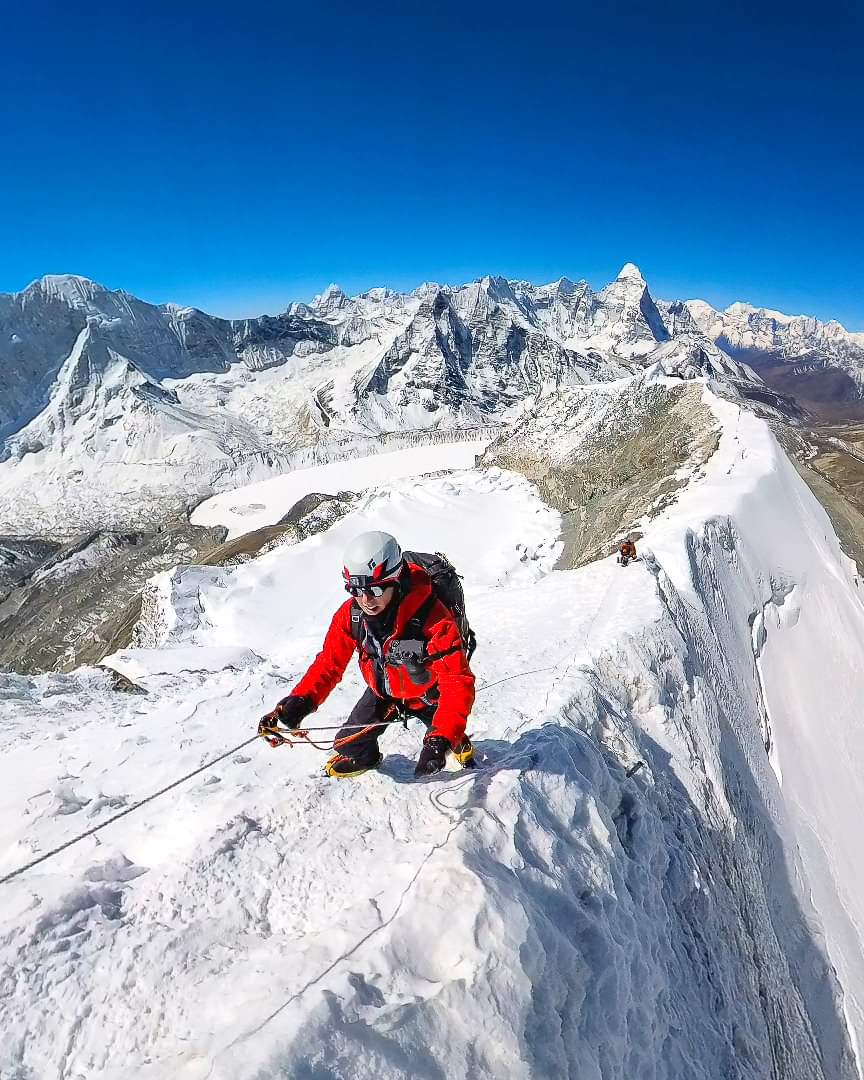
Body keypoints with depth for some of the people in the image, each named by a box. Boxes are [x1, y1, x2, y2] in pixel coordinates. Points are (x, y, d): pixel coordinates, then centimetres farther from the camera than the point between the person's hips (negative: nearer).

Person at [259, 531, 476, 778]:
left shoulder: (433, 619, -39)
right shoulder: (351, 614, -24)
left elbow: (457, 681, -40)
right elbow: (329, 663, -14)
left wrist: (441, 740, -51)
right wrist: (299, 702, -32)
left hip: (429, 694, -3)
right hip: (383, 691, 4)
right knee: (350, 744, 1)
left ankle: (459, 744, 34)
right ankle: (362, 757, 38)